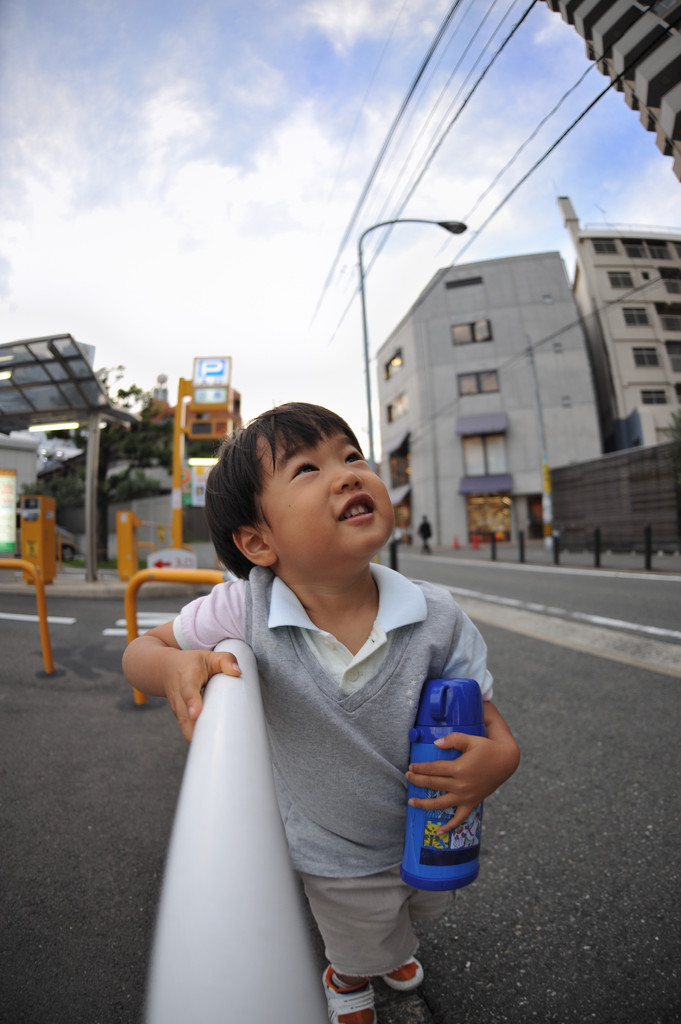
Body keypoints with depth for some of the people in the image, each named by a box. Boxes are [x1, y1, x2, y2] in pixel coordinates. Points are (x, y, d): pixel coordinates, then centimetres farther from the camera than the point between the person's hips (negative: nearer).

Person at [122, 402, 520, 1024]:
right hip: (336, 863, -2)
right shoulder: (245, 611, -31)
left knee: (422, 909, 37)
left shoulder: (437, 617, -28)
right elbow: (141, 650, -16)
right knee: (366, 949, 30)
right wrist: (175, 667, -39)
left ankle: (391, 946, 76)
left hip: (431, 839, 3)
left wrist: (499, 757, -35)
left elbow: (484, 715, -14)